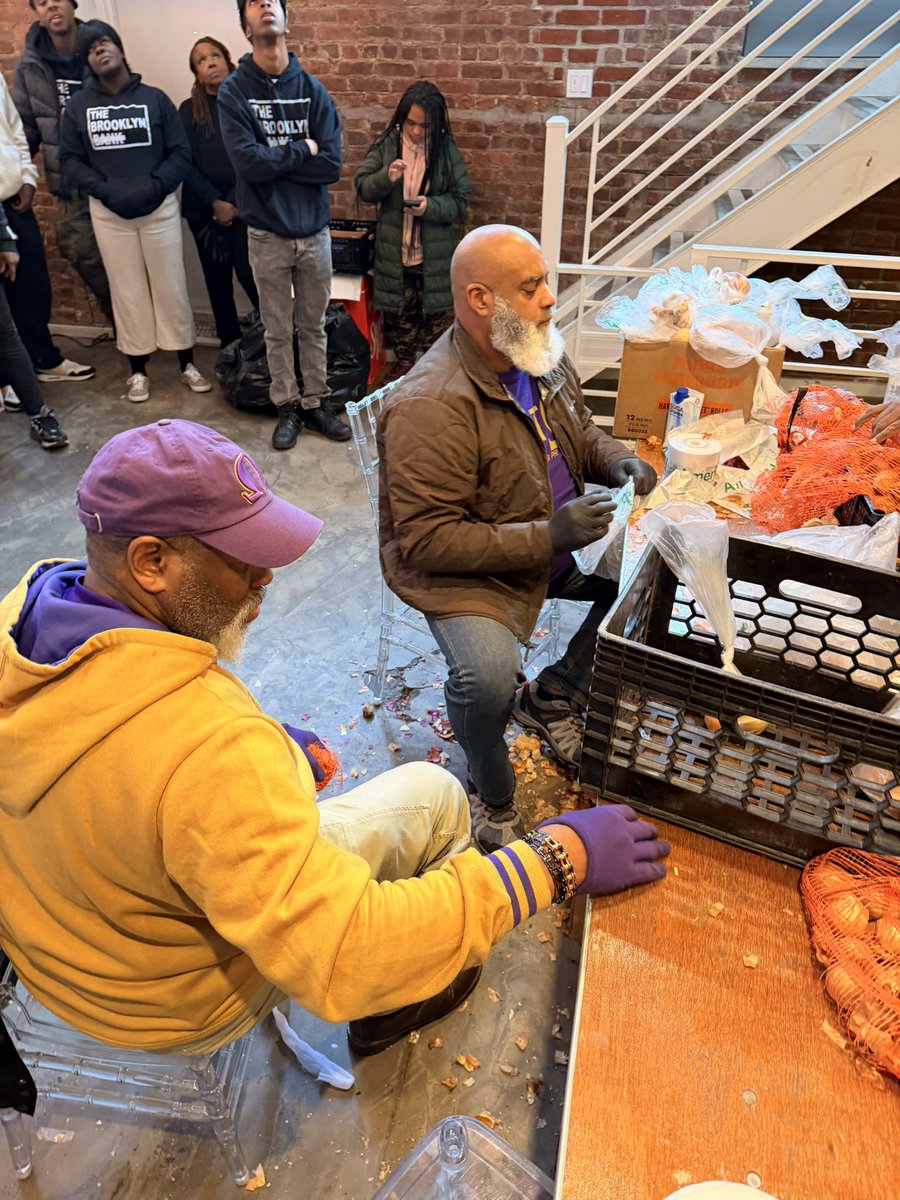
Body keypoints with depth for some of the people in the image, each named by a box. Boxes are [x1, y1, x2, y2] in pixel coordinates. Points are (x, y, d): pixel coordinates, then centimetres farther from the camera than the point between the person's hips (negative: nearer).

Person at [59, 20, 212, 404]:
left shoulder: (155, 98, 3)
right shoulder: (78, 105, 6)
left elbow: (181, 153, 0)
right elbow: (69, 160, 4)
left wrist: (153, 188, -13)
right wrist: (105, 190, -12)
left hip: (160, 207, -1)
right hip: (108, 212, 1)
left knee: (171, 287, 2)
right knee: (127, 291, 5)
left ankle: (187, 363, 14)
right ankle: (138, 370, 13)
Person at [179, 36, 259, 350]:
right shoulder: (189, 111, 7)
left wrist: (237, 201, -11)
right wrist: (215, 202, -12)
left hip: (245, 205, -2)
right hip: (204, 209, 3)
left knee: (249, 273, -13)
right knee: (218, 280, 7)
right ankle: (231, 345, 18)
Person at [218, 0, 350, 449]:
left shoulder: (313, 90, 1)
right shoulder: (233, 92, -3)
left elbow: (331, 165, -9)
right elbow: (246, 162, -16)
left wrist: (272, 159, -12)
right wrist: (301, 150, -10)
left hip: (314, 230, 2)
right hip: (267, 234, -1)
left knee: (313, 326, 10)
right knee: (278, 330, 8)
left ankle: (316, 401, 24)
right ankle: (287, 406, 21)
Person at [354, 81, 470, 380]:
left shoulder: (446, 149, -4)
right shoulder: (386, 144, -3)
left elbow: (461, 199, -3)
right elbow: (362, 187, -2)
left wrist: (430, 206, -21)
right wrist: (385, 178, -23)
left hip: (434, 252, -1)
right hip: (394, 250, 1)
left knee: (434, 311, 9)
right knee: (399, 310, 12)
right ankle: (403, 361, 31)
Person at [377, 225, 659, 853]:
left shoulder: (543, 357, 1)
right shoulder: (431, 407, -26)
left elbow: (582, 431, 19)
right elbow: (427, 541, -28)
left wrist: (617, 460, -5)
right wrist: (548, 536, -31)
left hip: (557, 538, 8)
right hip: (463, 571, -8)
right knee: (488, 677, -33)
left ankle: (553, 695, 15)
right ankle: (493, 794, 4)